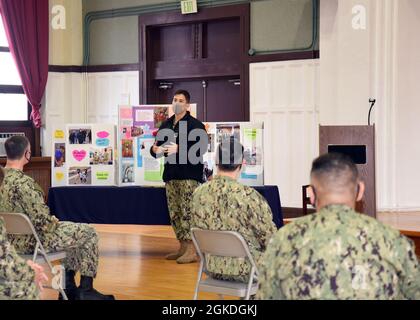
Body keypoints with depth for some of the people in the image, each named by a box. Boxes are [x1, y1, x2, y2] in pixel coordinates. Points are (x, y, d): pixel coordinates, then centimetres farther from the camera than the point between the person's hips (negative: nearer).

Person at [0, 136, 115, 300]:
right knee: (88, 233, 5)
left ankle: (69, 287, 29)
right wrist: (54, 222, -4)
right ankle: (86, 290, 13)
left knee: (72, 231, 27)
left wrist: (51, 220, 12)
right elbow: (41, 219, -27)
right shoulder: (22, 182, -28)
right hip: (32, 240, -9)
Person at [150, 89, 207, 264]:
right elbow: (159, 147, 22)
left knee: (188, 212, -10)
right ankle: (182, 248, 16)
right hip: (171, 174, 7)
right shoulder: (166, 125, 17)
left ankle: (191, 250, -7)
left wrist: (178, 149, -23)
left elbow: (200, 149, -15)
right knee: (174, 213, 8)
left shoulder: (195, 125, -4)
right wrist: (155, 149, -2)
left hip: (189, 175, -7)